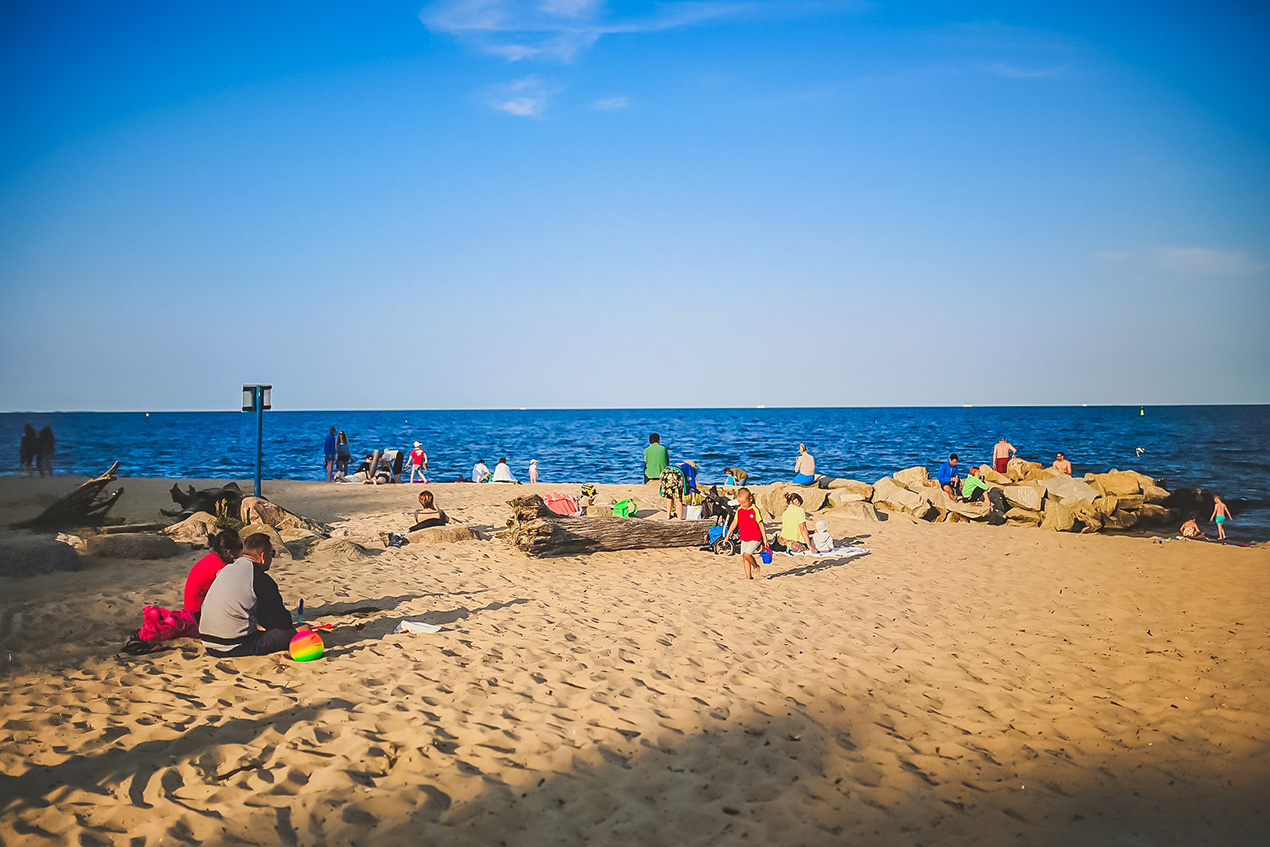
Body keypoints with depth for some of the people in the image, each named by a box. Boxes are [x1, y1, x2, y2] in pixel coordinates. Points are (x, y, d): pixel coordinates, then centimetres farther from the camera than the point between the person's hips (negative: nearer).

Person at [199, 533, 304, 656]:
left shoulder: (227, 569, 14)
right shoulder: (261, 579, -11)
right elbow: (281, 619, -4)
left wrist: (260, 625, 28)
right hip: (234, 649, -9)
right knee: (292, 633, -7)